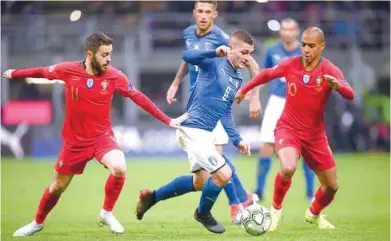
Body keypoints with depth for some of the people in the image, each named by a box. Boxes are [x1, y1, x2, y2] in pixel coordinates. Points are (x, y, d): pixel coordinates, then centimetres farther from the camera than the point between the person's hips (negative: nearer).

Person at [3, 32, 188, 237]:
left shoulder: (114, 76, -14)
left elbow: (139, 98, -5)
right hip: (74, 140, 0)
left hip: (102, 136, 0)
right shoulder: (68, 70, -15)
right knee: (58, 186, 13)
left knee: (119, 168, -28)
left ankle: (107, 213, -3)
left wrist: (167, 120, -5)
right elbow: (41, 72, 4)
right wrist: (14, 73, 16)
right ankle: (37, 223, 41)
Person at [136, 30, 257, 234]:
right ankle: (203, 214, 13)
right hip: (193, 130, -10)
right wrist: (215, 53, -44)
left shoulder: (237, 79, 14)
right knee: (223, 174, -14)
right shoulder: (215, 63, -11)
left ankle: (151, 196, 35)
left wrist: (237, 140, 18)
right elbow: (188, 56, -30)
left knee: (200, 182, 21)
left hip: (205, 134, 10)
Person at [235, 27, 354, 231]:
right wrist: (244, 90, 23)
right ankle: (276, 207, -2)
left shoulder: (330, 71, -14)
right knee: (288, 169, -31)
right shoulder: (290, 65, -9)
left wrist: (338, 86, -52)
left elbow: (350, 95, -30)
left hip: (315, 135, 2)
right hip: (288, 129, -2)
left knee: (331, 187, 7)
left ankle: (314, 214, 41)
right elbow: (267, 74, 12)